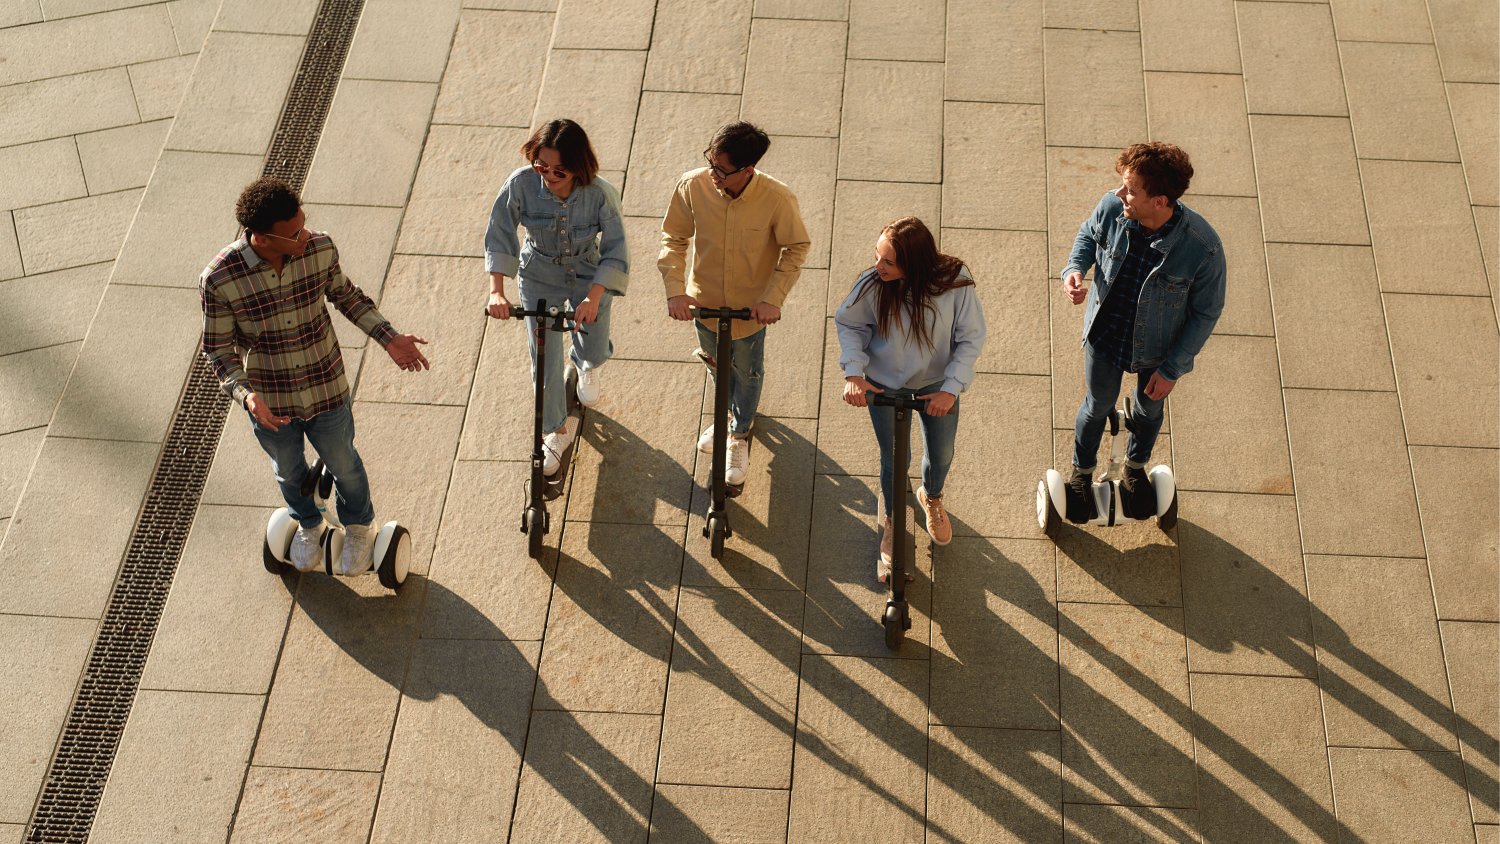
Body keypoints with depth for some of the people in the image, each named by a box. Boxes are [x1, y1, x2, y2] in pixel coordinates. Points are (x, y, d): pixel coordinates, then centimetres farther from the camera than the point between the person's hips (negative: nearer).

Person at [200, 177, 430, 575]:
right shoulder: (218, 279, -28)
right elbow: (219, 349, -16)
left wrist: (389, 338, -7)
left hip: (327, 392, 1)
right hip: (270, 403, -1)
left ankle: (358, 527, 56)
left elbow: (346, 295, 0)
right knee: (289, 471, 27)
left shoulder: (320, 249, -22)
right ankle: (308, 526, 59)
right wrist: (245, 395, -32)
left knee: (343, 464, 25)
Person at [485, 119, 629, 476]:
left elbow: (615, 252, -26)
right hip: (540, 278, 0)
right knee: (545, 359, 4)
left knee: (595, 350, 17)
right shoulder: (522, 184, -28)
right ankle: (558, 429, 31)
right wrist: (496, 291, -28)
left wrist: (593, 298, -39)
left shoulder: (601, 193, -31)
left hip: (590, 277, 0)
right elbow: (498, 236, -19)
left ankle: (585, 366, 59)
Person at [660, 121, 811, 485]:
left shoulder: (777, 199, -31)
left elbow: (796, 247, -13)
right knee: (716, 362, 29)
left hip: (751, 307, -2)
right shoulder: (693, 186, -25)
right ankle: (730, 413, 62)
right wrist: (675, 289, -18)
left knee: (747, 374, 22)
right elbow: (674, 238, -9)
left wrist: (773, 298, -19)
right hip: (704, 300, 2)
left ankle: (739, 435, 51)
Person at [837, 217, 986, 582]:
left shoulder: (955, 281, -30)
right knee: (894, 461, 13)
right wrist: (854, 372, -21)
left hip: (937, 386, 1)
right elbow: (847, 323, -10)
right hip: (885, 386, -1)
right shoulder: (872, 285, -29)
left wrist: (951, 388, -23)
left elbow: (971, 338, -17)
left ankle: (932, 497, 59)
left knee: (941, 455, 23)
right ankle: (891, 523, 44)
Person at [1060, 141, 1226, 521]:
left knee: (1149, 408, 28)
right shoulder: (1112, 208, -28)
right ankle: (1081, 473, 55)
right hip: (1105, 333, 1)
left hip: (1158, 346, -1)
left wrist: (1172, 369, -14)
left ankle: (1135, 468, 61)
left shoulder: (1202, 247, -36)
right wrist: (1074, 269, -22)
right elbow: (1088, 234, -1)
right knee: (1097, 406, 25)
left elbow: (1206, 312, -19)